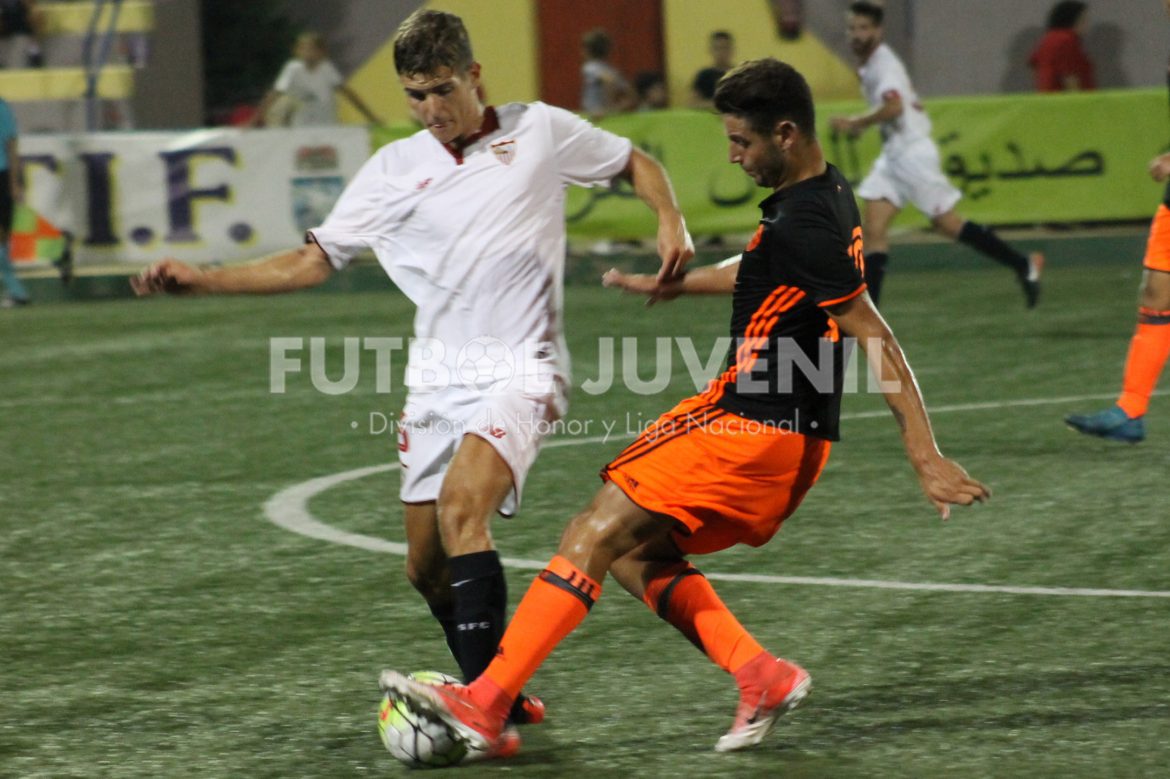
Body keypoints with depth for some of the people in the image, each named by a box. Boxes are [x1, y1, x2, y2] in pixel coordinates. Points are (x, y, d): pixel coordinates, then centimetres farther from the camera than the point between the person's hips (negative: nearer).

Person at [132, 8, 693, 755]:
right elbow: (312, 262, 9)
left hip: (520, 371, -5)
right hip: (437, 378, 5)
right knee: (427, 567, 4)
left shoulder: (540, 131, 1)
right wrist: (200, 278, 0)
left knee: (462, 504, -28)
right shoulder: (394, 169, 7)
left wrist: (670, 221, -5)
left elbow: (637, 163, 15)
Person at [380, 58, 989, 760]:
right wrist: (674, 284, 44)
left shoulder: (802, 224, -20)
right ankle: (761, 677, 4)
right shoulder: (829, 192, 11)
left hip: (752, 432, -10)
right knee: (633, 551, 15)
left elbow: (877, 340, -24)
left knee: (595, 538, -10)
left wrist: (927, 458, -27)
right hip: (794, 436, 10)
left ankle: (485, 703, -12)